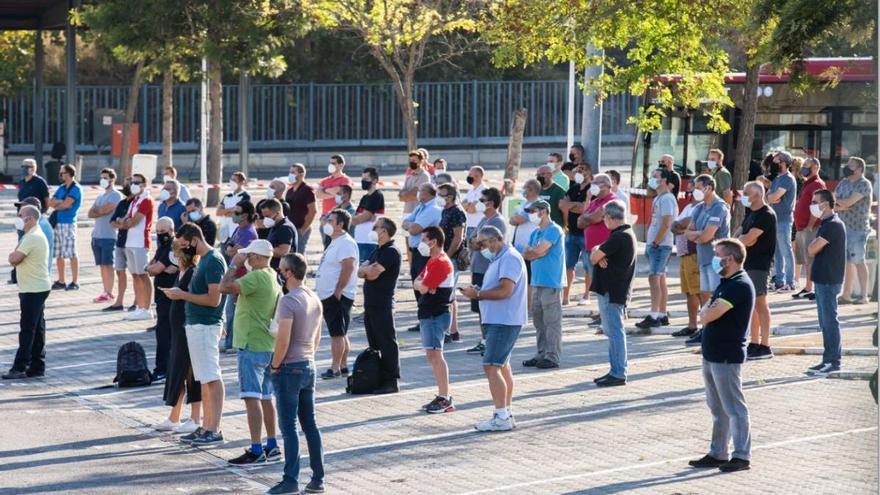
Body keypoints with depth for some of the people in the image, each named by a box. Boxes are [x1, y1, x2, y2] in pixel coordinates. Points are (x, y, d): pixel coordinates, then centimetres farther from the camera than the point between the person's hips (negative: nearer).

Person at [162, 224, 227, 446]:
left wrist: (182, 295, -15)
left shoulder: (213, 261, -16)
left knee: (212, 378, -8)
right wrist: (180, 293, 8)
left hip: (206, 326, -10)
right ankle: (206, 427, 16)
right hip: (196, 324, 10)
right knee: (205, 379, 12)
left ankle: (215, 430, -7)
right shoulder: (203, 260, 15)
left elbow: (214, 299, -21)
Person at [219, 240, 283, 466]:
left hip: (252, 347, -10)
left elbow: (225, 287, -23)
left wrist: (234, 264, -12)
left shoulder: (256, 277, -18)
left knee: (252, 398, -11)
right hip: (267, 345, 10)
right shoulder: (273, 278, 14)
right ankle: (271, 446, 22)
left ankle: (256, 451, -13)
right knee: (265, 398, 16)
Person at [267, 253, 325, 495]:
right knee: (310, 424, 11)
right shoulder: (315, 300, 9)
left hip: (289, 368, -8)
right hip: (309, 366, 8)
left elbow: (283, 341, -21)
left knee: (288, 427, -3)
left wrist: (274, 366, -9)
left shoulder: (288, 301, -17)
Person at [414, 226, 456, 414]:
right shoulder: (432, 261, 17)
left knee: (435, 354, -11)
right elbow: (417, 283, 13)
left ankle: (446, 400, -12)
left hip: (436, 315, -11)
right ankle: (442, 396, 17)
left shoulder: (441, 263, -16)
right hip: (428, 313, 11)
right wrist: (422, 284, -8)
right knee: (432, 355, 13)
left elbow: (423, 288, -20)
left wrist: (421, 284, 2)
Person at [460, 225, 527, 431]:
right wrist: (478, 291, 7)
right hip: (499, 320, 12)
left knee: (491, 367, -15)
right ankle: (507, 413, 27)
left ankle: (501, 418, -17)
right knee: (502, 366, 18)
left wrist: (478, 294, -16)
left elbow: (505, 290, -24)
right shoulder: (499, 258, 19)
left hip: (504, 321, -12)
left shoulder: (509, 258, -15)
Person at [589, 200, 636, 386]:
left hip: (612, 292, -10)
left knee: (615, 332, -7)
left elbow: (594, 257, -17)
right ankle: (616, 371, 20)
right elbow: (596, 252, 14)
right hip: (612, 291, 10)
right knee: (612, 331, 15)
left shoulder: (619, 237, -17)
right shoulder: (626, 234, 16)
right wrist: (599, 254, -8)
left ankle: (618, 374, -6)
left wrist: (596, 253, 5)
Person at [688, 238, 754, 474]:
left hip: (727, 357, -10)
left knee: (734, 408, -4)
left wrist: (706, 311, -2)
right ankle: (718, 453, 22)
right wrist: (708, 312, -2)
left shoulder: (739, 286, -18)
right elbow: (705, 315, 19)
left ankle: (742, 456, 0)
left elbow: (708, 316, -22)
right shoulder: (726, 283, 15)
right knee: (718, 408, 15)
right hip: (713, 354, 10)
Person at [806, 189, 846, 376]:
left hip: (828, 281, -10)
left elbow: (812, 249, -20)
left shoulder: (833, 225, -18)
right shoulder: (828, 224, 15)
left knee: (829, 321, -6)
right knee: (826, 322, 13)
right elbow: (814, 249, 18)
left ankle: (833, 362, -2)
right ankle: (829, 360, 18)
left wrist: (814, 242, -4)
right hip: (823, 279, 10)